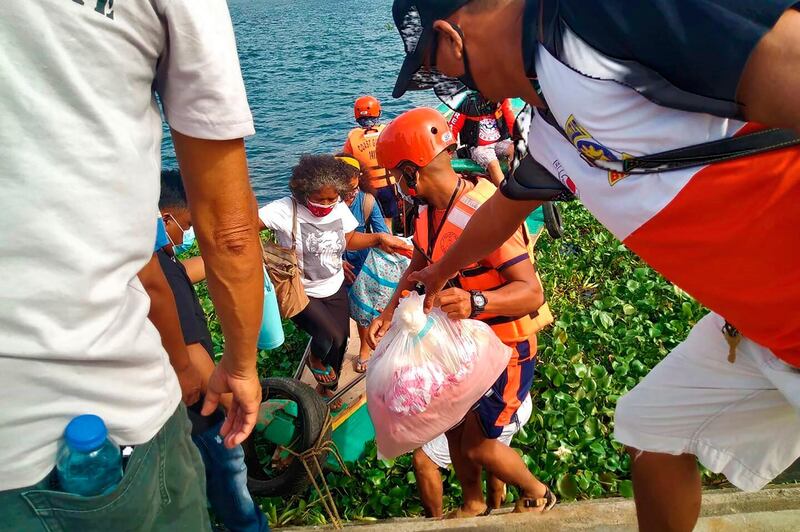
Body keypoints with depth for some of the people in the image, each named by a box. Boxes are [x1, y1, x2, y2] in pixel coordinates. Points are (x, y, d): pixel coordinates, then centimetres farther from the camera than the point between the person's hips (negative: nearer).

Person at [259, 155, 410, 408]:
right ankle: (315, 359, 14)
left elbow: (350, 240, 8)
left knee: (340, 343, 14)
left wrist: (379, 238, -7)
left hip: (335, 290, 6)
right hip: (302, 295, -5)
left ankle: (326, 388, 47)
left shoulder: (340, 209, -6)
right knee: (333, 337, -27)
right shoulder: (286, 209, -23)